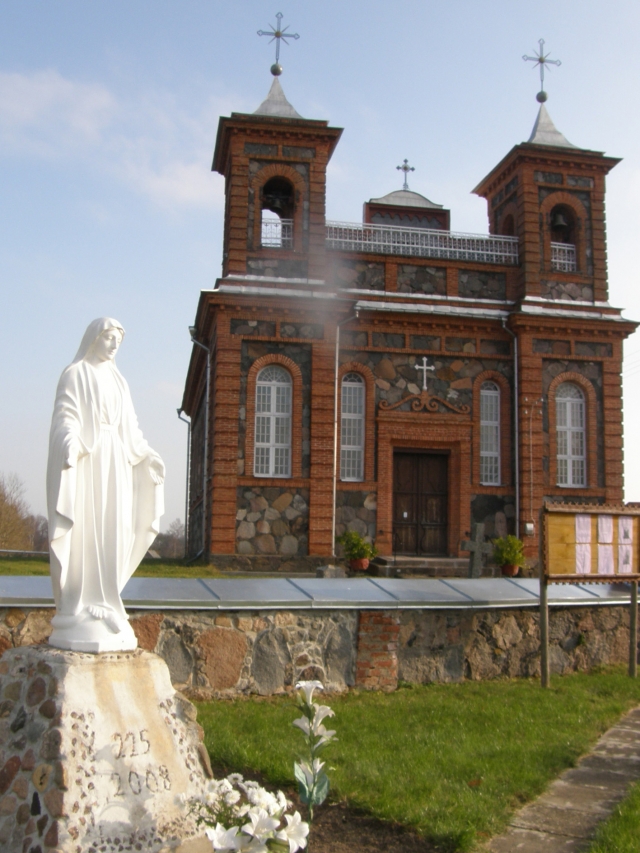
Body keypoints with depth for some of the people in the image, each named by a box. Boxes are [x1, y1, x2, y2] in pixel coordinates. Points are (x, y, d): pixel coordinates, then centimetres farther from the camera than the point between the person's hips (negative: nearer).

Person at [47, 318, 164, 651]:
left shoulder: (116, 379, 19)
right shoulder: (74, 374, -1)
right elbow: (65, 417, -13)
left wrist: (147, 455, 17)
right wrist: (68, 444, -32)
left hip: (114, 463, 7)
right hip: (84, 461, -7)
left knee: (111, 535, 3)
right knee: (82, 534, -9)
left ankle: (99, 609, 7)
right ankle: (75, 614, -5)